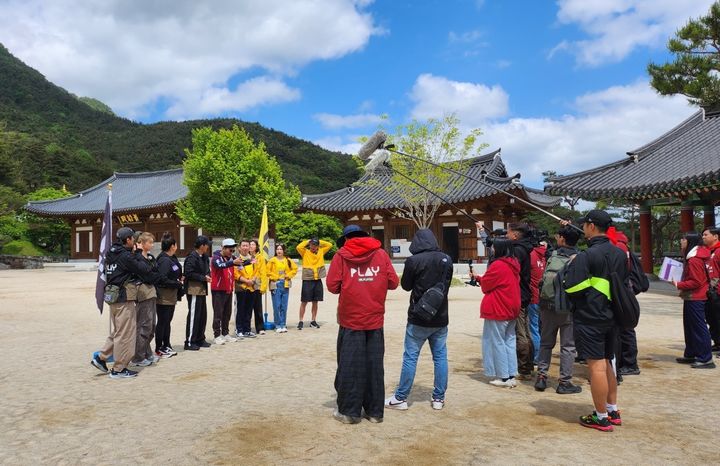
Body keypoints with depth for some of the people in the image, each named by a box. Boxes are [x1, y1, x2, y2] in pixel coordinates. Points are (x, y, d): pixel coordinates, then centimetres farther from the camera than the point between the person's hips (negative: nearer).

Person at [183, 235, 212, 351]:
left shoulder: (204, 257, 13)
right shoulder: (192, 257, -14)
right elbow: (188, 273, -21)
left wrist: (208, 276, 4)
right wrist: (203, 278, -16)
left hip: (202, 290, 9)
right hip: (194, 290, -9)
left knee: (203, 315, 12)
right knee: (193, 316, -4)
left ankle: (200, 339, 23)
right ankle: (189, 342, 4)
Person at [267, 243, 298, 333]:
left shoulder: (288, 260, 7)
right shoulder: (272, 261, -1)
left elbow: (295, 269, 12)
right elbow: (268, 271, -4)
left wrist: (288, 275, 1)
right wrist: (274, 277, -9)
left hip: (285, 284, 3)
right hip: (275, 284, -2)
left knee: (284, 306, 5)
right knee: (277, 306, -4)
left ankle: (283, 325, 13)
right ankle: (278, 326, 4)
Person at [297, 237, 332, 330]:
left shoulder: (321, 251, 8)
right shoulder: (305, 252, -2)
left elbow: (329, 245, 6)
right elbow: (299, 247, -19)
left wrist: (319, 242, 4)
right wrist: (307, 241, -6)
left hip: (318, 280, 3)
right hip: (307, 280, -3)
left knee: (315, 302, 11)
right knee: (304, 302, 0)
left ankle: (313, 320, 21)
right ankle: (301, 321, 7)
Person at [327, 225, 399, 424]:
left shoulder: (341, 255, -1)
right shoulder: (381, 253, 5)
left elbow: (332, 286, -6)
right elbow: (393, 282, 2)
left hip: (351, 319, -2)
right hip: (375, 319, 2)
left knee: (350, 365, 7)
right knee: (374, 365, 10)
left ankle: (349, 411, 13)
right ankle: (375, 411, 18)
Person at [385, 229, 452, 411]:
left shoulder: (413, 261, -14)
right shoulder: (447, 259, 0)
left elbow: (405, 286, -1)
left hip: (418, 318, -4)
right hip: (441, 318, 4)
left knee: (410, 357, 3)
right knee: (440, 357, 11)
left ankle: (401, 398, 11)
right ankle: (439, 398, 18)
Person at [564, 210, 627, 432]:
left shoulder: (586, 256, -17)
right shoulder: (620, 254, 8)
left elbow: (571, 288, -19)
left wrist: (572, 265, -2)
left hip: (589, 318, -8)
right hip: (612, 317, 8)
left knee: (596, 366, -1)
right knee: (607, 363, 19)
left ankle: (601, 418, 7)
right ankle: (613, 410, 28)